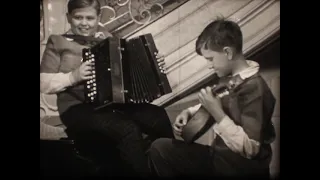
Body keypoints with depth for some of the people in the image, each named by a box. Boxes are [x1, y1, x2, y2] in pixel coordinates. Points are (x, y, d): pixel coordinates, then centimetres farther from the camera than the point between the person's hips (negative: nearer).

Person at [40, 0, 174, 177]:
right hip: (79, 108, -4)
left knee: (159, 116, -21)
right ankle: (145, 172, -14)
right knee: (128, 129, -31)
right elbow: (43, 83, 0)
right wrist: (73, 77, -15)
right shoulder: (58, 42, 5)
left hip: (116, 101, 4)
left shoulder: (106, 37, 17)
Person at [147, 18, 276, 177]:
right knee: (159, 147, -1)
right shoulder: (229, 77, 2)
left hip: (241, 165, -7)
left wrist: (217, 113, -28)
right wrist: (189, 112, 5)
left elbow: (250, 149, -27)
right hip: (220, 152, 8)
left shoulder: (254, 88, -24)